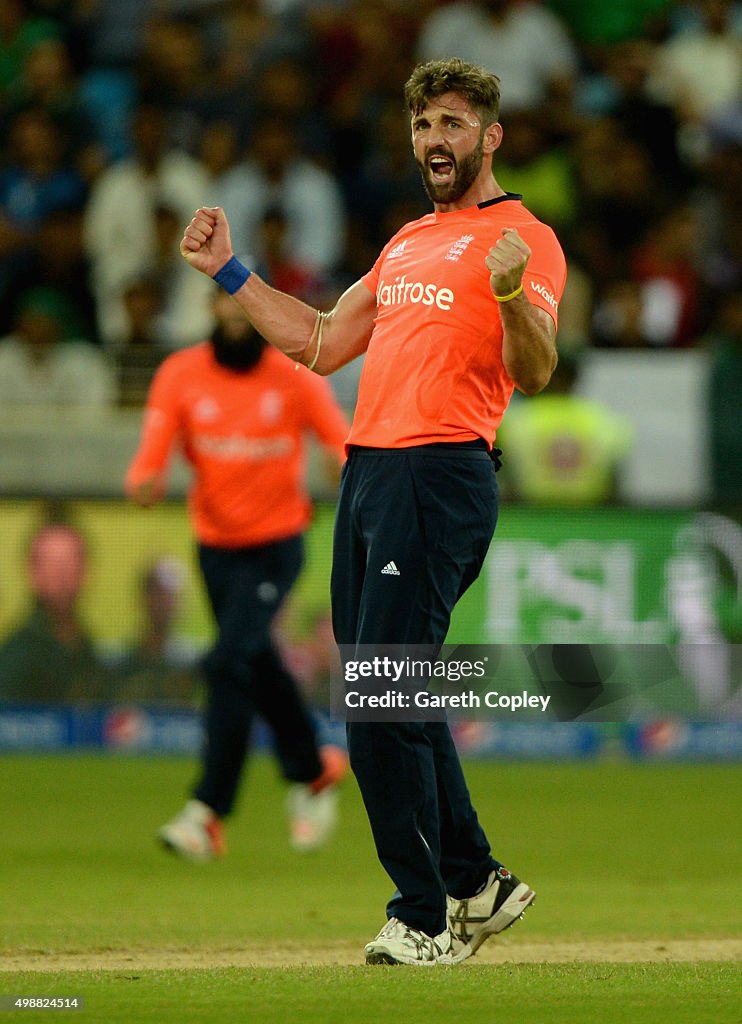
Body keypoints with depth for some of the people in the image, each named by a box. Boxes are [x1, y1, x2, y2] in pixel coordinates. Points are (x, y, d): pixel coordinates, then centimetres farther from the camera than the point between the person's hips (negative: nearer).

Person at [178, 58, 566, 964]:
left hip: (442, 475, -9)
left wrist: (511, 297, -37)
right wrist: (229, 273, 23)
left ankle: (423, 918, -6)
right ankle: (476, 883, 23)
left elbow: (534, 373, -18)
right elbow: (320, 345, 27)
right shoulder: (408, 243, 23)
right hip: (367, 473, 9)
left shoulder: (522, 238, -4)